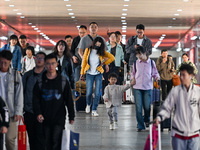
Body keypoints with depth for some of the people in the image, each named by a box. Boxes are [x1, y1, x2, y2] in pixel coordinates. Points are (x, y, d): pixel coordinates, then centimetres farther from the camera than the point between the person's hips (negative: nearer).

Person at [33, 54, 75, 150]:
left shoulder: (63, 81, 3)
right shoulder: (40, 81, 5)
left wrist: (71, 116, 5)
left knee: (56, 140, -11)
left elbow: (69, 100, 6)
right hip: (45, 118, 2)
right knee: (47, 142, 7)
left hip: (59, 118, -2)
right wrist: (38, 113, -11)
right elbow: (35, 99, 4)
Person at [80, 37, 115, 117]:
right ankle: (88, 104, 27)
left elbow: (112, 58, 6)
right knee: (89, 92, -5)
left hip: (98, 74, 1)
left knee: (97, 93, -6)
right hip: (89, 74, -1)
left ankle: (94, 110, 3)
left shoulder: (102, 52, 1)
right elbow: (84, 61, 5)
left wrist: (104, 63, 2)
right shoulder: (88, 50, 1)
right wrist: (82, 72, 4)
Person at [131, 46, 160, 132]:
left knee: (147, 106, 1)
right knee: (138, 107, -4)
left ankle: (147, 120, 33)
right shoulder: (136, 63, 5)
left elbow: (155, 73, 10)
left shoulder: (151, 62, 2)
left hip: (147, 87, -1)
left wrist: (157, 77, -11)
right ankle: (140, 125, 5)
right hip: (137, 87, 1)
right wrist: (133, 79, -1)